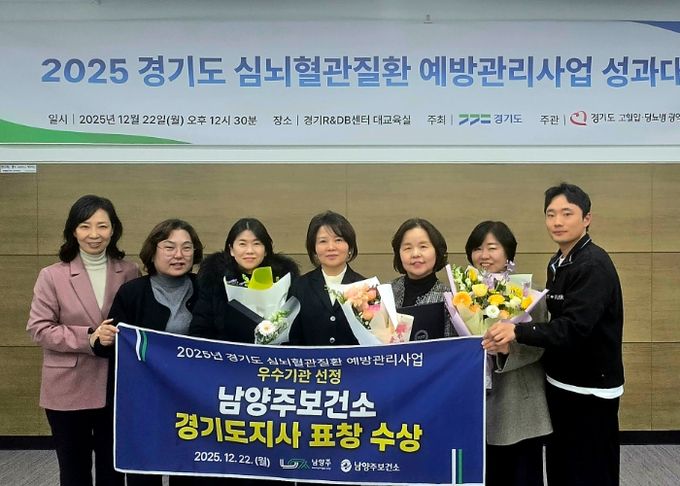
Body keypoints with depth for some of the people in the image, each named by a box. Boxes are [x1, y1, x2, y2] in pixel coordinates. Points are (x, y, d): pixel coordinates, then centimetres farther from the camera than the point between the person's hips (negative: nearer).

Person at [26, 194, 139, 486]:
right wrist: (88, 338, -19)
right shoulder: (52, 276, -4)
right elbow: (39, 329, -8)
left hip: (116, 386, 1)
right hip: (68, 389, -1)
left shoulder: (130, 273, 2)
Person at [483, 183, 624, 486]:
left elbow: (575, 327, -29)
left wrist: (519, 332, -38)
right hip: (561, 383, 8)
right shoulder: (558, 262, 9)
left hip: (589, 390, -8)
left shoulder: (594, 266, -18)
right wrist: (515, 328, 1)